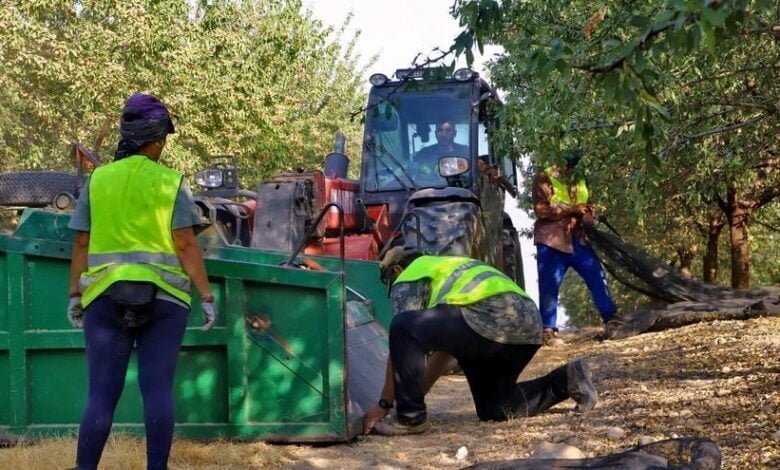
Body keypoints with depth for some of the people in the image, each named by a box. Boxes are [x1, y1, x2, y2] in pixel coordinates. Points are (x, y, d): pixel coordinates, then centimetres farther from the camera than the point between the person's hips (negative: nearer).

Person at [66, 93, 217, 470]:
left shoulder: (97, 180, 6)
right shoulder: (171, 182, -1)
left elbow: (82, 243, 5)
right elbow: (185, 245, -5)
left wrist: (75, 294, 11)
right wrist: (206, 295, -1)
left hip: (106, 296, 2)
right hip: (163, 297, -2)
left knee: (102, 391, 2)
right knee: (158, 387, 1)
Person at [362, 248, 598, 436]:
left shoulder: (407, 279, 13)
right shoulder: (446, 268, 39)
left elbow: (403, 339, 5)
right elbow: (443, 343, 40)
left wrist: (384, 403, 12)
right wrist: (418, 393, 41)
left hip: (489, 320, -9)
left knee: (403, 328, -8)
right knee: (492, 409, 23)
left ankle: (411, 418, -4)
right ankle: (567, 380, 12)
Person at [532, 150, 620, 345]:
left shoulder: (581, 182, 18)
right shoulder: (544, 179, -3)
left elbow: (589, 210, 22)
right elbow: (542, 210, -13)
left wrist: (587, 215, -4)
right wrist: (572, 209, -13)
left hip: (577, 239, 6)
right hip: (552, 241, -6)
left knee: (597, 277, 0)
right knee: (550, 286, -6)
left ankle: (612, 319, 8)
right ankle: (549, 331, -2)